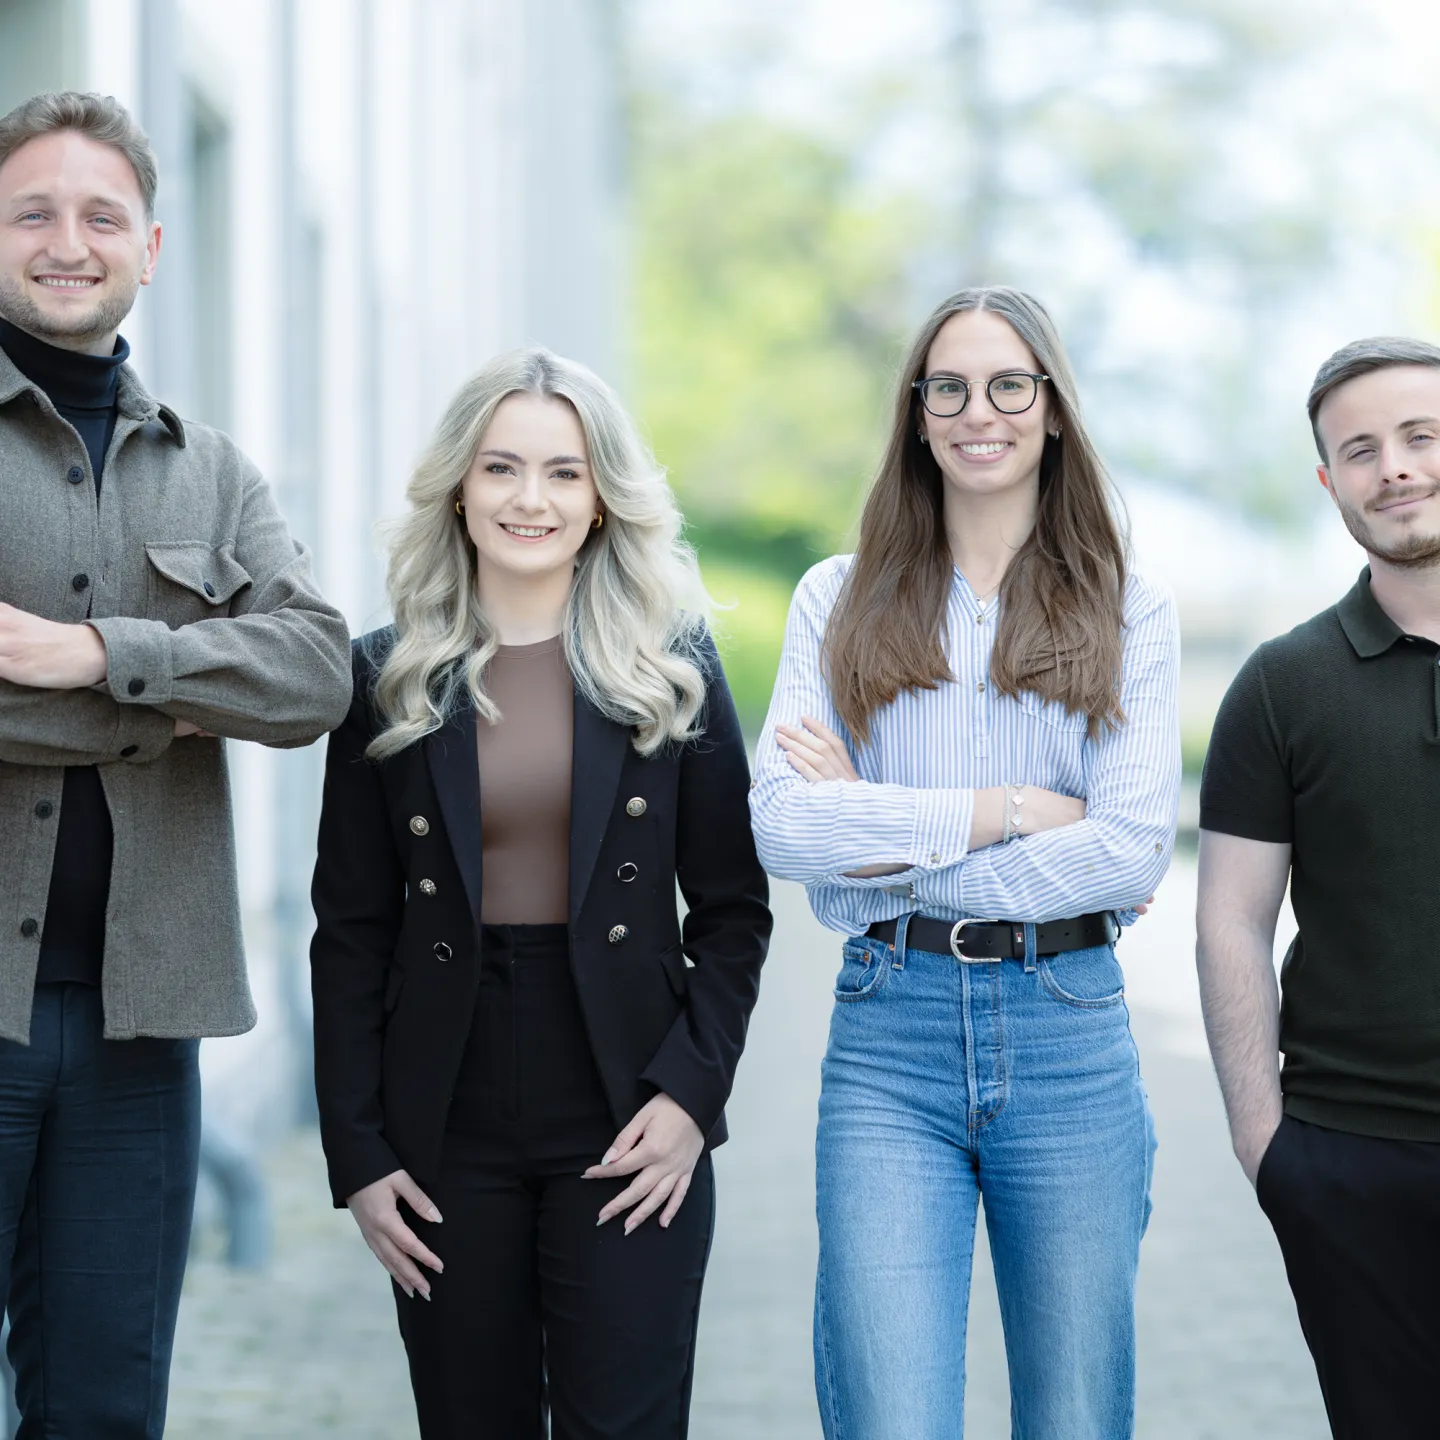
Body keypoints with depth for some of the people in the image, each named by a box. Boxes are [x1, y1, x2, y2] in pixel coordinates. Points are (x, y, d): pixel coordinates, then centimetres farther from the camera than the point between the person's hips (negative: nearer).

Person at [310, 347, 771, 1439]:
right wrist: (358, 1154, -1)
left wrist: (691, 1093, -7)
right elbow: (352, 931, 5)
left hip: (627, 1139, -1)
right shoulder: (387, 680, 4)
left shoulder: (675, 671, 4)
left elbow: (731, 910, 5)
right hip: (450, 1135, 1)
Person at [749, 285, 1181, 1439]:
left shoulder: (1129, 613, 5)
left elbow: (1133, 851, -8)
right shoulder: (840, 600, 7)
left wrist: (888, 836, -8)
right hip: (890, 1038, 0)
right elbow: (782, 826, -7)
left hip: (1069, 1034, 1)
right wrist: (1010, 809, -11)